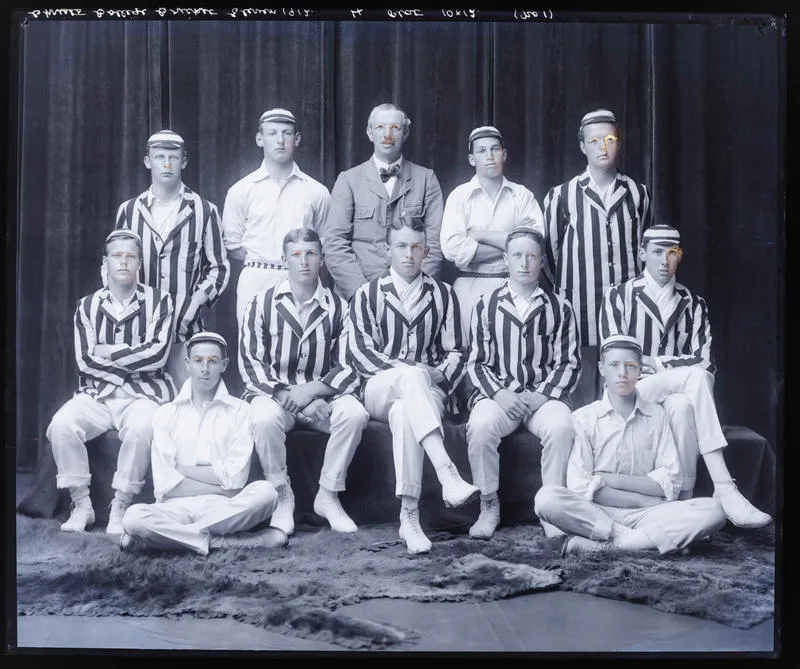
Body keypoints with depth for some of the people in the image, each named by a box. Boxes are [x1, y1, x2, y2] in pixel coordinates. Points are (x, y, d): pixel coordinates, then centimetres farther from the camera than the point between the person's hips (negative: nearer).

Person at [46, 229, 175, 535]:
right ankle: (81, 505, -9)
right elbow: (85, 361, -2)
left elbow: (158, 354, -9)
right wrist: (133, 356, -9)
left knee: (140, 428, -35)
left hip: (144, 394, -2)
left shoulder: (158, 301, 3)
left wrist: (110, 353, -6)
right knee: (61, 425, -25)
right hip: (97, 392, 3)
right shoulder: (87, 306, 9)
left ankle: (121, 507, -19)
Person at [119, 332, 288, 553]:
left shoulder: (240, 410, 10)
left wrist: (182, 469, -1)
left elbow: (236, 477, -2)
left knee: (265, 492, -30)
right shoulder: (166, 413, 11)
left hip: (225, 509, 0)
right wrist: (224, 489, -5)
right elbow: (165, 484, -1)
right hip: (177, 508, 0)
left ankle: (174, 535, -21)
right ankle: (220, 541, -22)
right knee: (133, 516, -31)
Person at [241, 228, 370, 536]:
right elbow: (250, 363, -5)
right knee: (265, 418, -35)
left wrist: (311, 390, -17)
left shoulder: (338, 308, 4)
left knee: (355, 413, -28)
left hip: (321, 394, 1)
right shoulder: (262, 304, 2)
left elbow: (348, 367, -1)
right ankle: (282, 497, -12)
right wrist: (288, 396, -17)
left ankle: (328, 496, -11)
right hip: (273, 392, -1)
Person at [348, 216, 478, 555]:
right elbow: (361, 352, 1)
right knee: (413, 376, -38)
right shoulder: (367, 295, 13)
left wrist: (438, 383, -7)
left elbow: (454, 353, 13)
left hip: (427, 390, 1)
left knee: (404, 413, -38)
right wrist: (407, 372, -13)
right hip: (379, 390, -1)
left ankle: (409, 518, -42)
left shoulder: (443, 295, 17)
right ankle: (449, 476, -55)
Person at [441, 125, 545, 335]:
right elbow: (452, 249, -11)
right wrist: (511, 242, -7)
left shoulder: (523, 196, 7)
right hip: (470, 286, -1)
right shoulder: (460, 196, 3)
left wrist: (480, 234, -8)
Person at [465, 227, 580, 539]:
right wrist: (498, 393, -10)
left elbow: (569, 363, 8)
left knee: (561, 426, -33)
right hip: (497, 394, 0)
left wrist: (543, 395, -8)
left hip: (545, 394, 0)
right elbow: (477, 363, 8)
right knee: (480, 426, -33)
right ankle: (489, 507, -14)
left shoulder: (559, 308, 11)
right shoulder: (486, 305, 9)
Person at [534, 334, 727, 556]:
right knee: (546, 498, -31)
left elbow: (670, 484, 2)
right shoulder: (584, 418, 4)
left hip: (644, 515, 2)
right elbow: (579, 487, -6)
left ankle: (599, 545, -27)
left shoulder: (656, 415, 11)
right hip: (597, 513, -2)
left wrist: (609, 480, -7)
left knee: (712, 510, -24)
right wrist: (646, 500, -8)